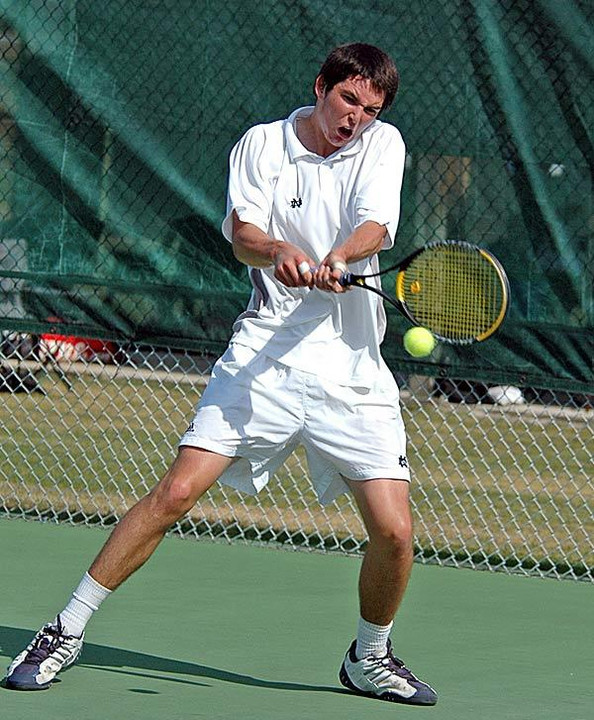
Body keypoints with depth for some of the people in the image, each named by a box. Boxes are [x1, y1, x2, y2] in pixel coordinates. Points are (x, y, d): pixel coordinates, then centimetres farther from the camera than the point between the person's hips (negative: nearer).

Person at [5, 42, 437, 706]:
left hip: (354, 374, 1)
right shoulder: (262, 145, 5)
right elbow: (242, 233, -9)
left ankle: (370, 659, 19)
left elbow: (375, 227, -10)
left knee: (394, 531, -8)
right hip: (263, 353, -1)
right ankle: (67, 632, -1)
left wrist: (336, 259, -32)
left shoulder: (382, 144, 6)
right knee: (176, 492, -12)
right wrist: (279, 252, -32)